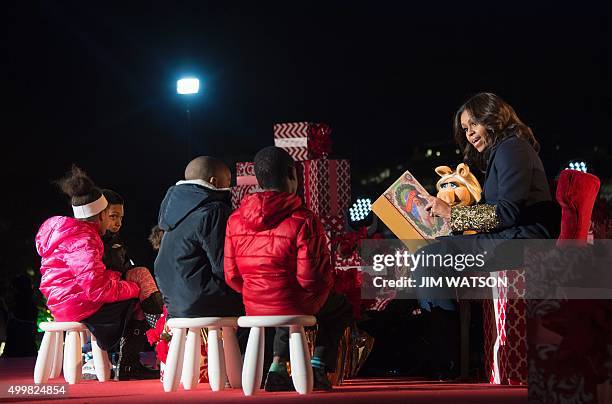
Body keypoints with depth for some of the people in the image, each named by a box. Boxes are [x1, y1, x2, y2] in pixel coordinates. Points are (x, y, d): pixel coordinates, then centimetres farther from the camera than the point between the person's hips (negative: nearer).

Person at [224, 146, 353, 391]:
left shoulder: (235, 220, -2)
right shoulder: (304, 220, -17)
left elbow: (232, 276, 2)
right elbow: (313, 278, -17)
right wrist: (314, 299, 6)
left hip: (253, 308, 5)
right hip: (298, 306, -5)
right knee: (341, 309, 27)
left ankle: (278, 366, 20)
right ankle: (317, 367, 11)